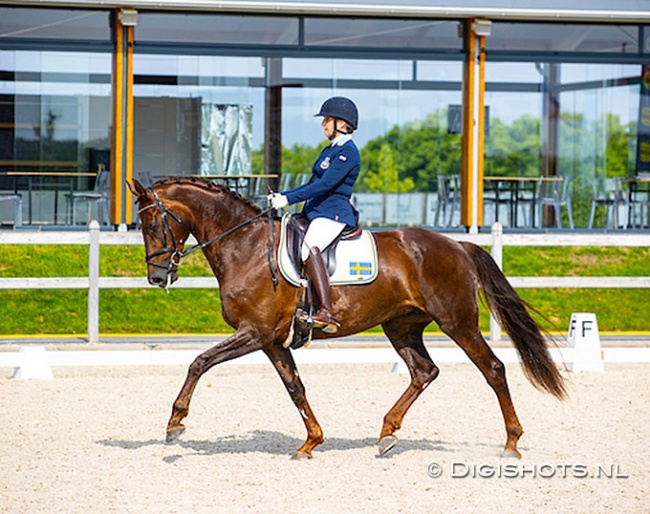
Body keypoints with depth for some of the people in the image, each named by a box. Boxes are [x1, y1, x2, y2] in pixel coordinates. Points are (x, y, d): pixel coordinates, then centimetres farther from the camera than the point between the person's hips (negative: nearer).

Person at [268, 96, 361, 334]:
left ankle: (327, 313, -46)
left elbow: (325, 184, -19)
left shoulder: (348, 152, -10)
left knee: (309, 247, -36)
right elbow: (313, 184, 26)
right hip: (316, 212, 11)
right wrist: (281, 196, 14)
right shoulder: (330, 151, 21)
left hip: (334, 214, -11)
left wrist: (289, 199, -21)